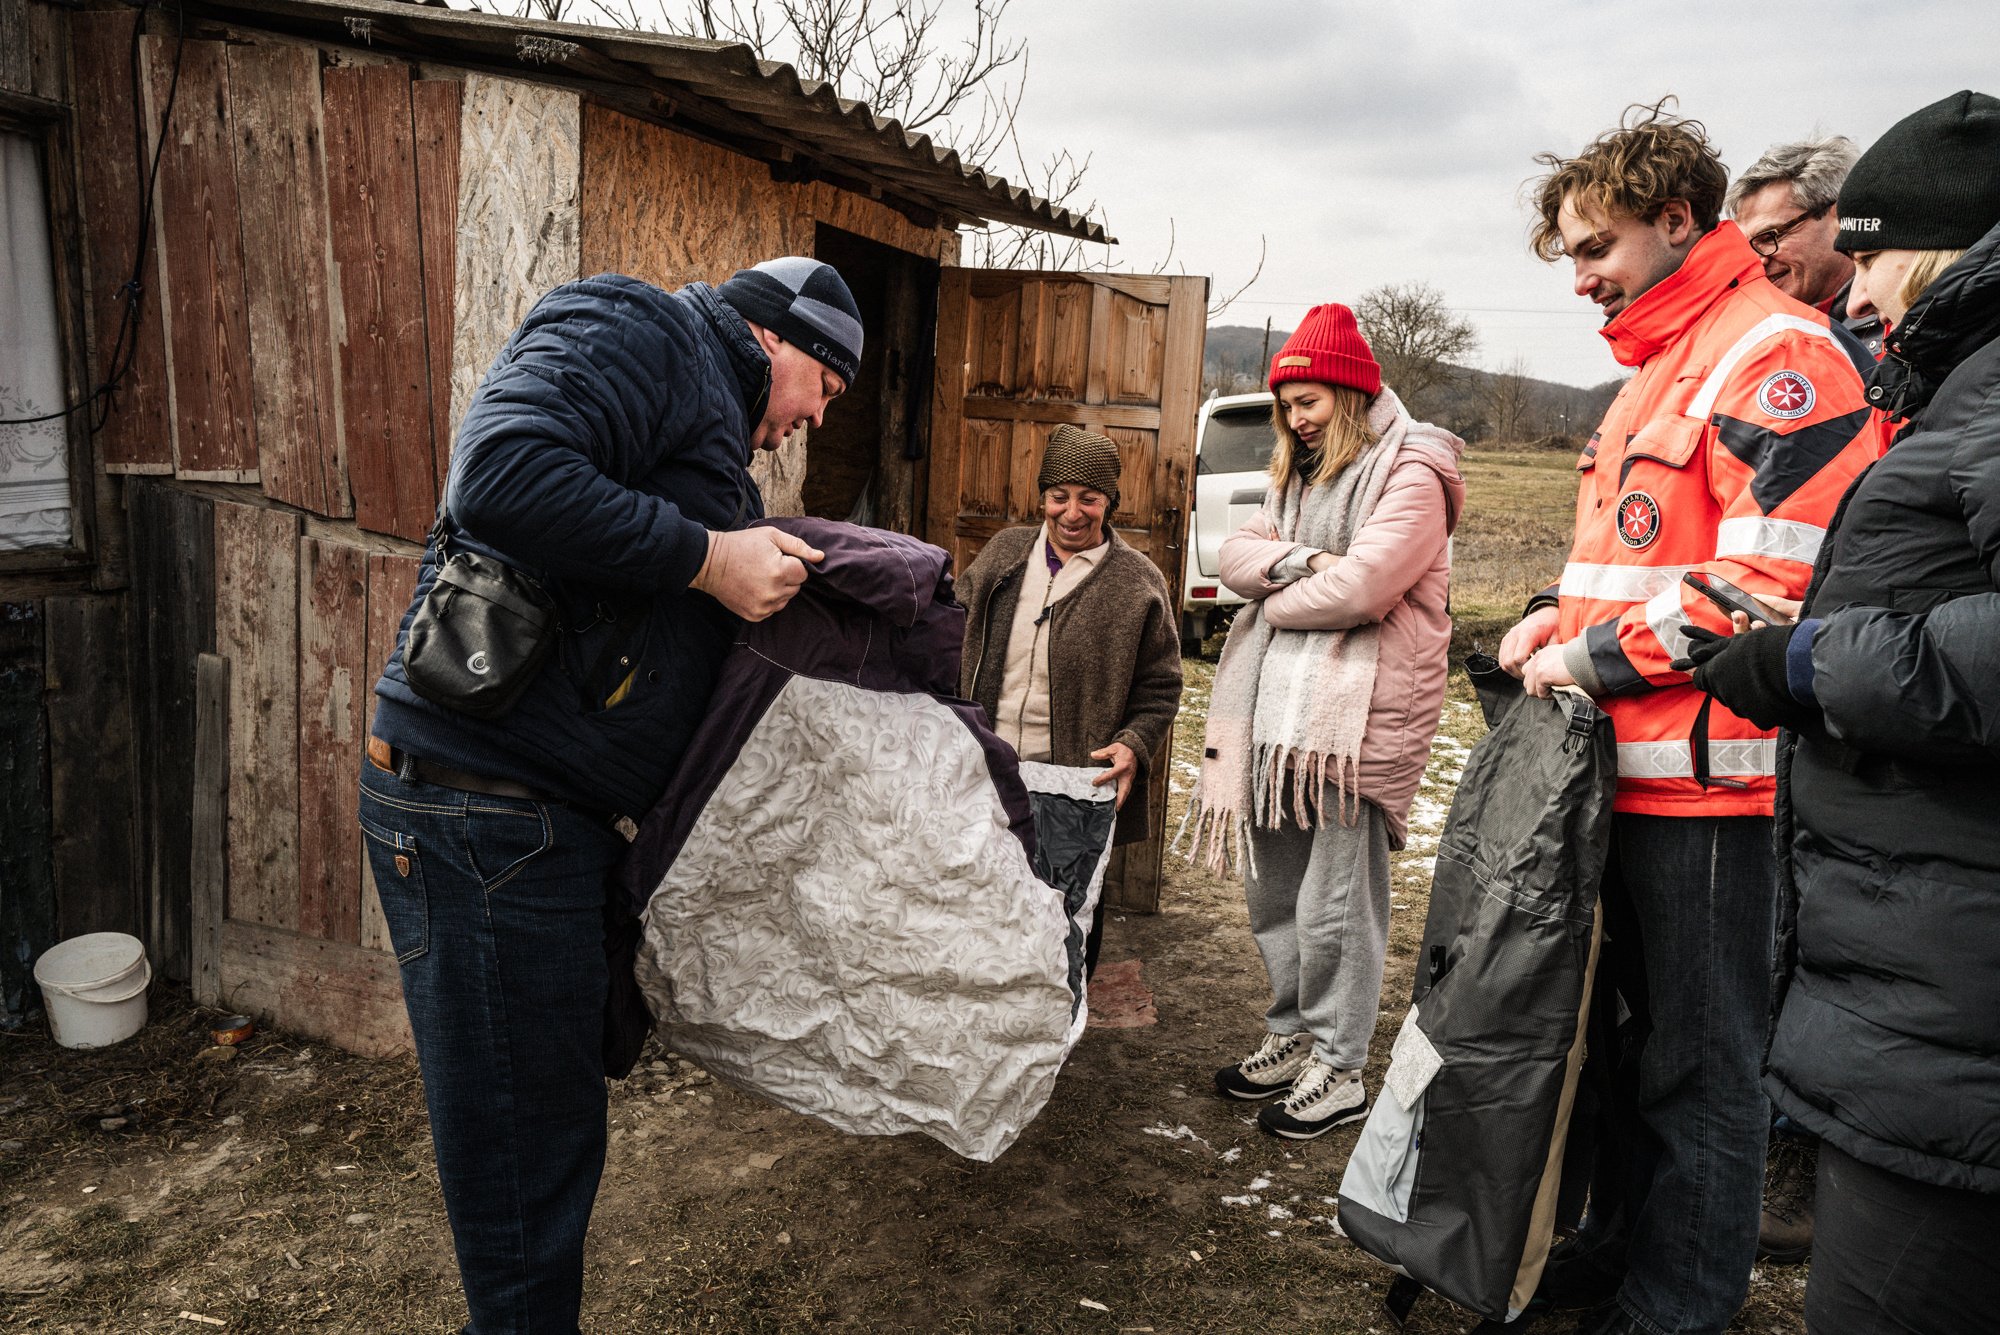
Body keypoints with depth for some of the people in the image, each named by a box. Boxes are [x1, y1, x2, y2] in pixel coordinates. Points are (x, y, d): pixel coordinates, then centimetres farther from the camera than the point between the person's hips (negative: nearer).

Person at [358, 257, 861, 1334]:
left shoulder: (714, 445, 24)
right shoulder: (639, 331, -6)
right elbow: (502, 475, -26)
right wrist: (706, 556, -17)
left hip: (556, 819, 10)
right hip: (482, 811, -10)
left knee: (559, 1134, 20)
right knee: (521, 1169, 2)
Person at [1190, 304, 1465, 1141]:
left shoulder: (1410, 476, -6)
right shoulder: (1299, 478, 21)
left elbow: (1358, 588, -20)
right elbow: (1236, 558, 8)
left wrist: (1272, 600, -4)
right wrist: (1300, 560, -12)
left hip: (1356, 717, -8)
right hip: (1279, 709, 8)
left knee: (1334, 905, -3)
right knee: (1273, 891, 14)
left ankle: (1338, 1073, 10)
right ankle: (1292, 1038, 29)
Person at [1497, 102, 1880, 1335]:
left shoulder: (1774, 356, -12)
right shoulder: (1655, 375, 19)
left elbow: (1776, 582, -21)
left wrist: (1598, 655, -14)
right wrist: (1561, 615, 8)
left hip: (1709, 774, -9)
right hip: (1633, 769, 9)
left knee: (1698, 1059, 4)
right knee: (1635, 1030, 19)